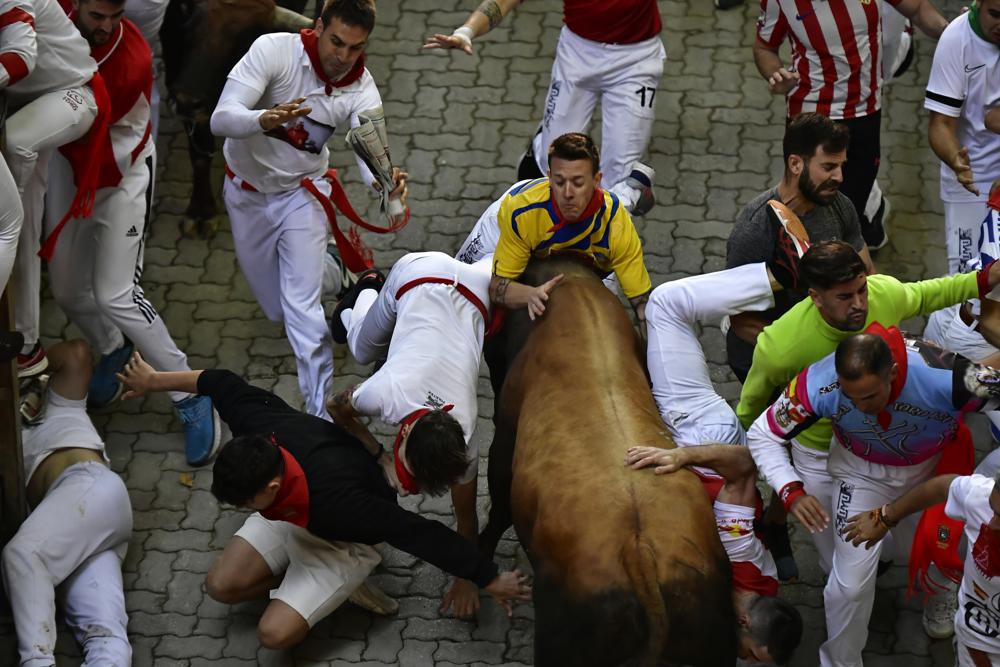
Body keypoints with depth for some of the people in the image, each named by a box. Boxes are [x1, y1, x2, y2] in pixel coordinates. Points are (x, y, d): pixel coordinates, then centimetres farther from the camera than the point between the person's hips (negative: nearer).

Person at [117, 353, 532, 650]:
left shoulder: (338, 502, -49)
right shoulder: (257, 426, -33)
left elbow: (418, 535, -42)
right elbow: (222, 384, -12)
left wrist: (490, 580, -35)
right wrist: (155, 381, 4)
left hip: (345, 541, -6)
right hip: (290, 516, 6)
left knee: (276, 633, -15)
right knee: (222, 586, -1)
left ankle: (344, 581, 8)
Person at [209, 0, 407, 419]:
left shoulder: (361, 89, -20)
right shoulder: (274, 50, -27)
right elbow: (221, 120, -33)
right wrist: (266, 119, -56)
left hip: (301, 195, -1)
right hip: (247, 191, 1)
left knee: (302, 309, -15)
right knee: (277, 308, 17)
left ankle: (320, 412, -8)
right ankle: (324, 265, 49)